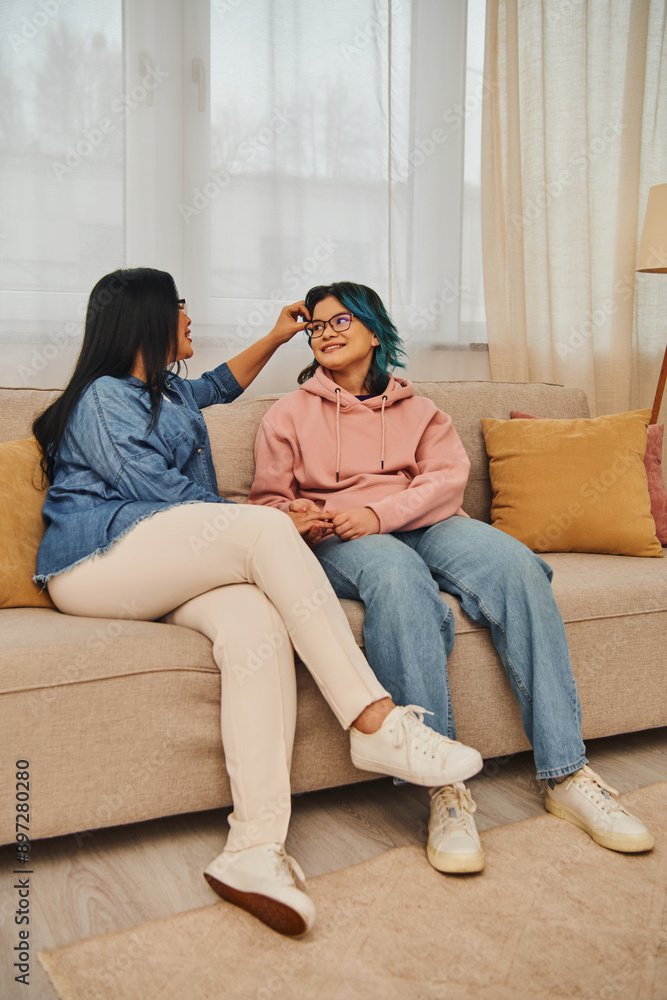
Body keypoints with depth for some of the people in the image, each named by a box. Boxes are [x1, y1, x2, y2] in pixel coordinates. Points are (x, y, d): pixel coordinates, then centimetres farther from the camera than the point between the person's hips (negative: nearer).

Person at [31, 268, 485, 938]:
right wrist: (252, 531, -4)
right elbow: (162, 493, -9)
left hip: (166, 573, 8)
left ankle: (255, 850, -39)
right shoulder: (104, 397, 0)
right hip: (99, 559, -7)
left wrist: (276, 337, 47)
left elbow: (221, 385, 51)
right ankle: (374, 722, -30)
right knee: (268, 528, -29)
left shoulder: (166, 393, 30)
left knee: (257, 622, -28)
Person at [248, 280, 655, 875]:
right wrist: (298, 516, -13)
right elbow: (268, 499, 14)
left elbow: (448, 476, 6)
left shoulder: (415, 408, 23)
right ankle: (444, 786, -40)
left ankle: (566, 774, -28)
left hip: (424, 524, 3)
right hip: (340, 542, -2)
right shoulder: (290, 414, 19)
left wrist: (378, 511, -13)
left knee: (516, 563, -30)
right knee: (399, 578, -40)